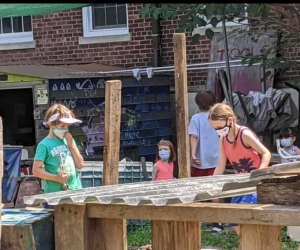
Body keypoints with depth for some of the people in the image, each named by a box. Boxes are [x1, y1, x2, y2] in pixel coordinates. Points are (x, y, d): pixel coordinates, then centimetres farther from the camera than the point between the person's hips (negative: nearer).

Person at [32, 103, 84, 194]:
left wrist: (71, 144, -3)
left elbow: (80, 165, 7)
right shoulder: (44, 145, -7)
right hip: (55, 192, -6)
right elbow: (36, 170, -10)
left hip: (75, 190, 6)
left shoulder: (68, 141, 9)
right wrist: (56, 178, -19)